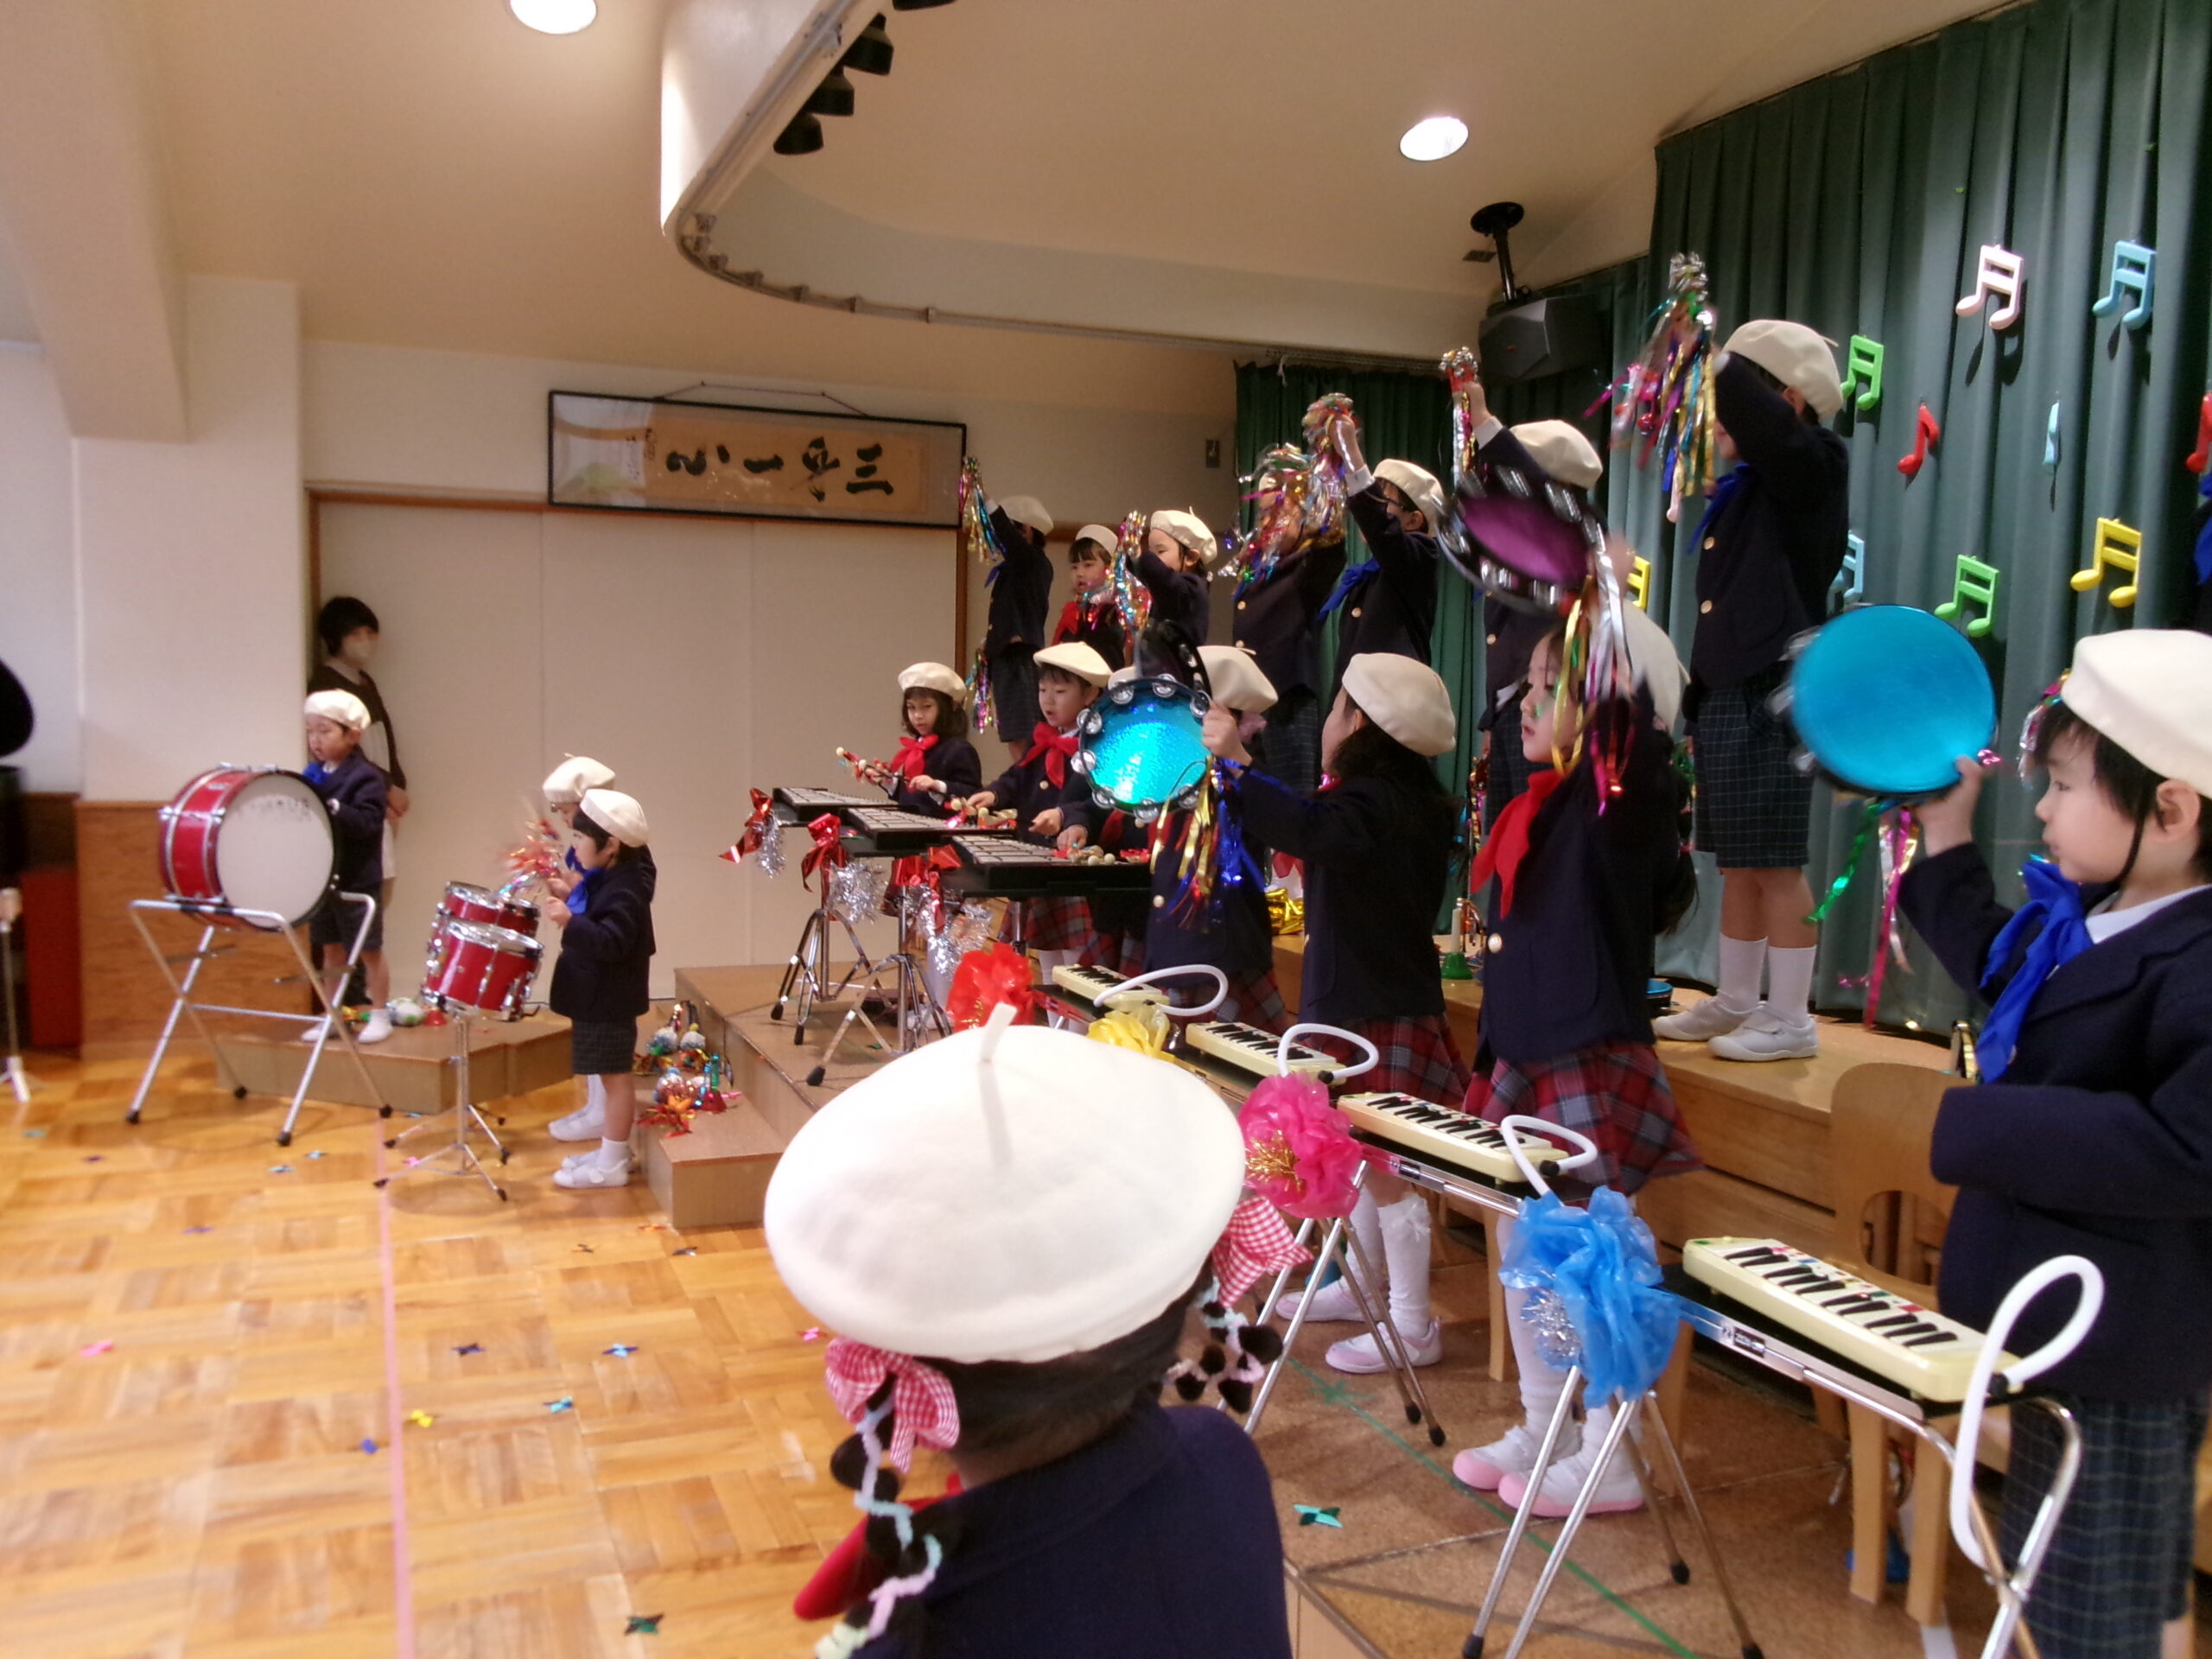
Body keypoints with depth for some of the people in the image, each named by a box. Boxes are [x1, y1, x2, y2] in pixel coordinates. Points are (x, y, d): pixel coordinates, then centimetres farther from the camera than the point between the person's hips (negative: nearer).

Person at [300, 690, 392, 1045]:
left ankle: (380, 1016, 14)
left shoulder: (365, 777, -13)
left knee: (369, 950, 4)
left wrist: (332, 808, -36)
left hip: (358, 881, -6)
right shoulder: (312, 775, 8)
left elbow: (368, 821, -24)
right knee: (331, 950, 15)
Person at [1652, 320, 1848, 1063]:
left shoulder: (1811, 469, -8)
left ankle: (1791, 1020, 5)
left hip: (1772, 700, -8)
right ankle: (1736, 1003, 24)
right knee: (1738, 864, 14)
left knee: (1777, 864, -3)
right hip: (1726, 697, 9)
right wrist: (1697, 702, 16)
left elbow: (1751, 408, -27)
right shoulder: (1744, 489, 16)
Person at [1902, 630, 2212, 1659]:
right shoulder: (2084, 918, 3)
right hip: (2062, 1317, 10)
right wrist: (1946, 845, 19)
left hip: (2117, 1349, -10)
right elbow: (1998, 970, 24)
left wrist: (1974, 1131, -32)